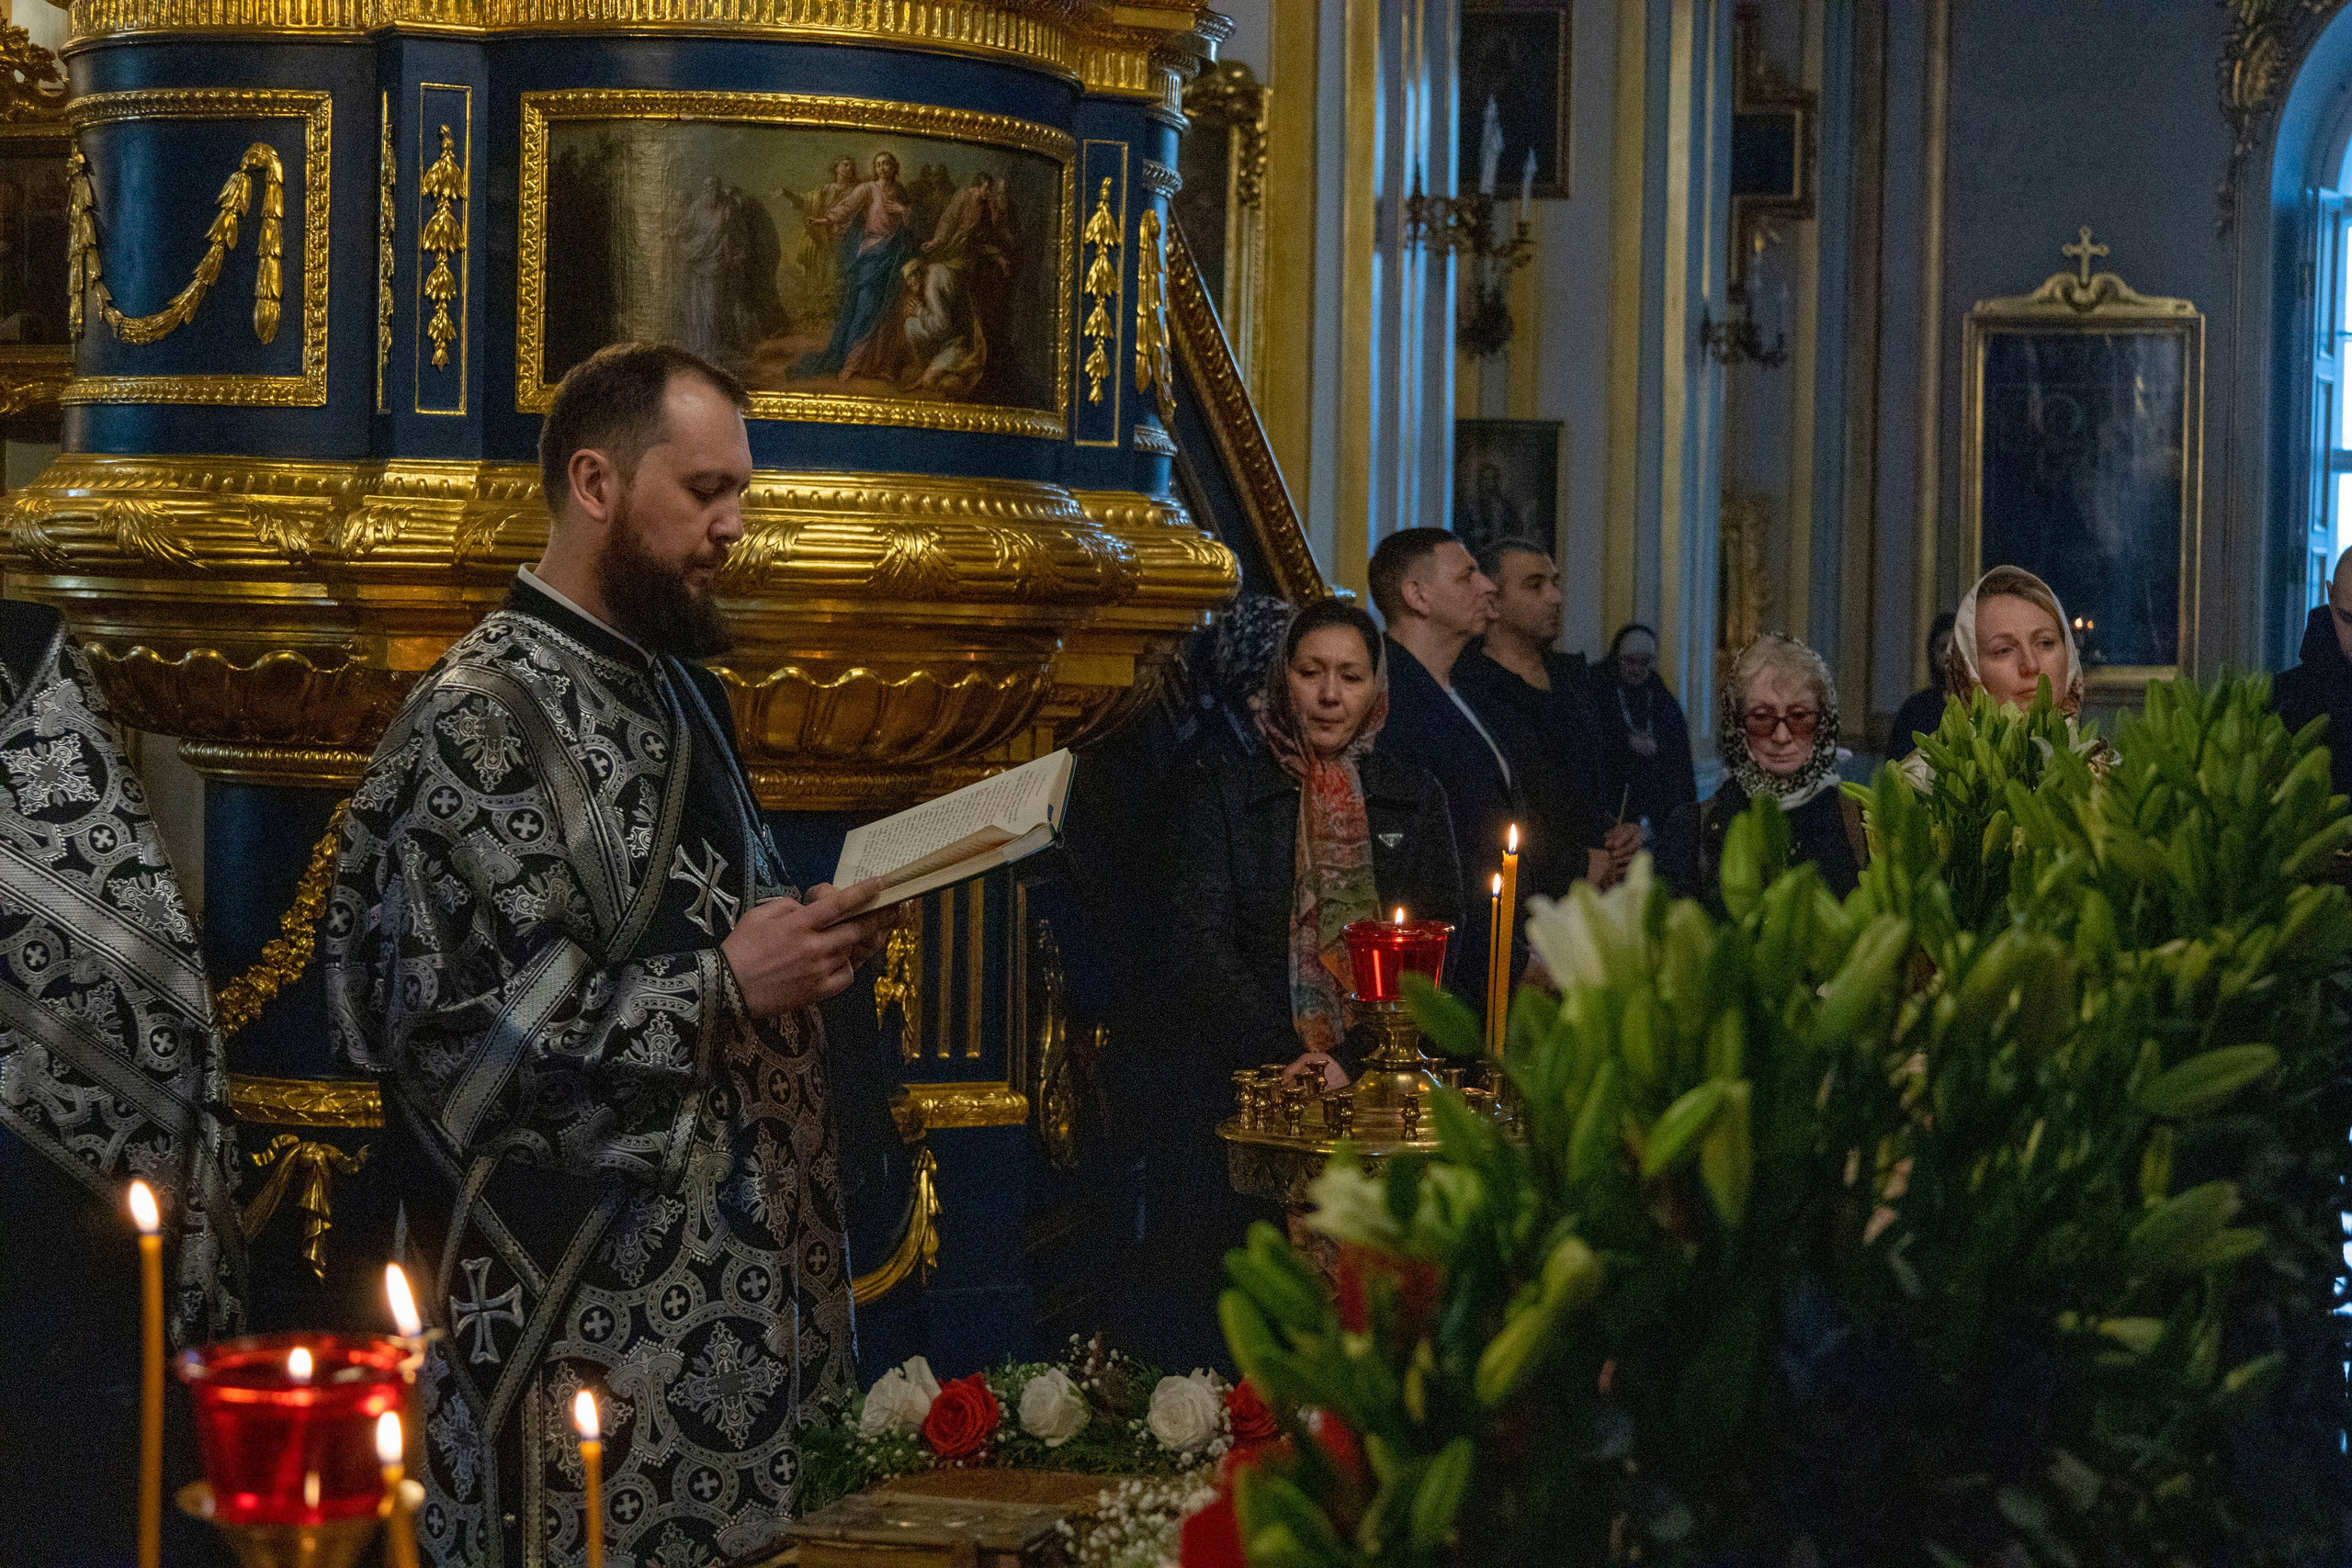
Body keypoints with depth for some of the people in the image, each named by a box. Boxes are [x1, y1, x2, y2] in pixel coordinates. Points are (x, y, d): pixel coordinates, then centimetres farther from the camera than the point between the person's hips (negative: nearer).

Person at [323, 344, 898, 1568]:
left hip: (733, 1274, 9)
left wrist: (805, 946, 5)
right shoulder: (479, 720, -14)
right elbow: (435, 1027, -20)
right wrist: (721, 983, -21)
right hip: (582, 1310, -9)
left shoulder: (671, 688, 14)